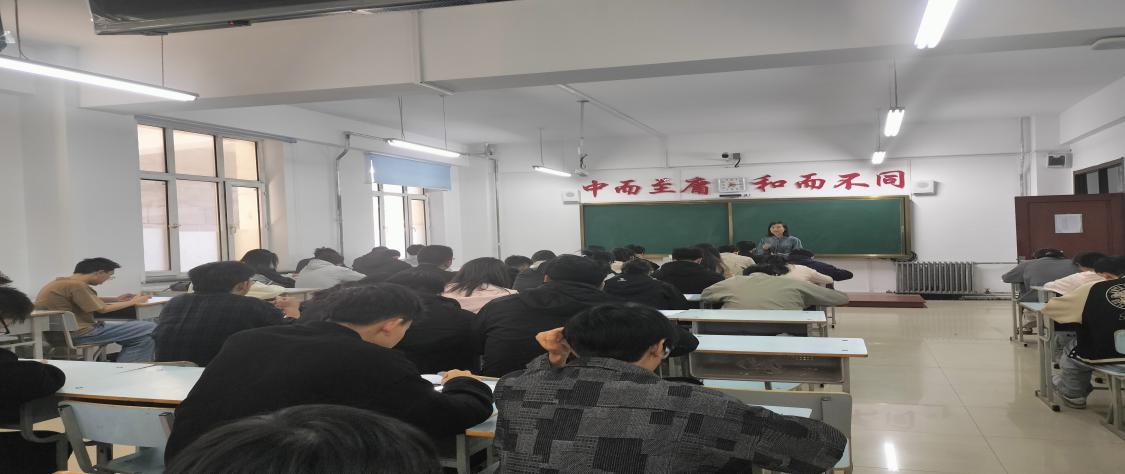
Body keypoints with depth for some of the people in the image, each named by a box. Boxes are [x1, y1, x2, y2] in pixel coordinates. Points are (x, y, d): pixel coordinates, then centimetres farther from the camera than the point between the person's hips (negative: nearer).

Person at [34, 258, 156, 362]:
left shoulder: (61, 282, 13)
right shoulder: (76, 285, -17)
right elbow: (102, 309, -14)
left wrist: (116, 299, 23)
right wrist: (133, 302, -1)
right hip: (78, 333, -11)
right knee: (150, 330, -13)